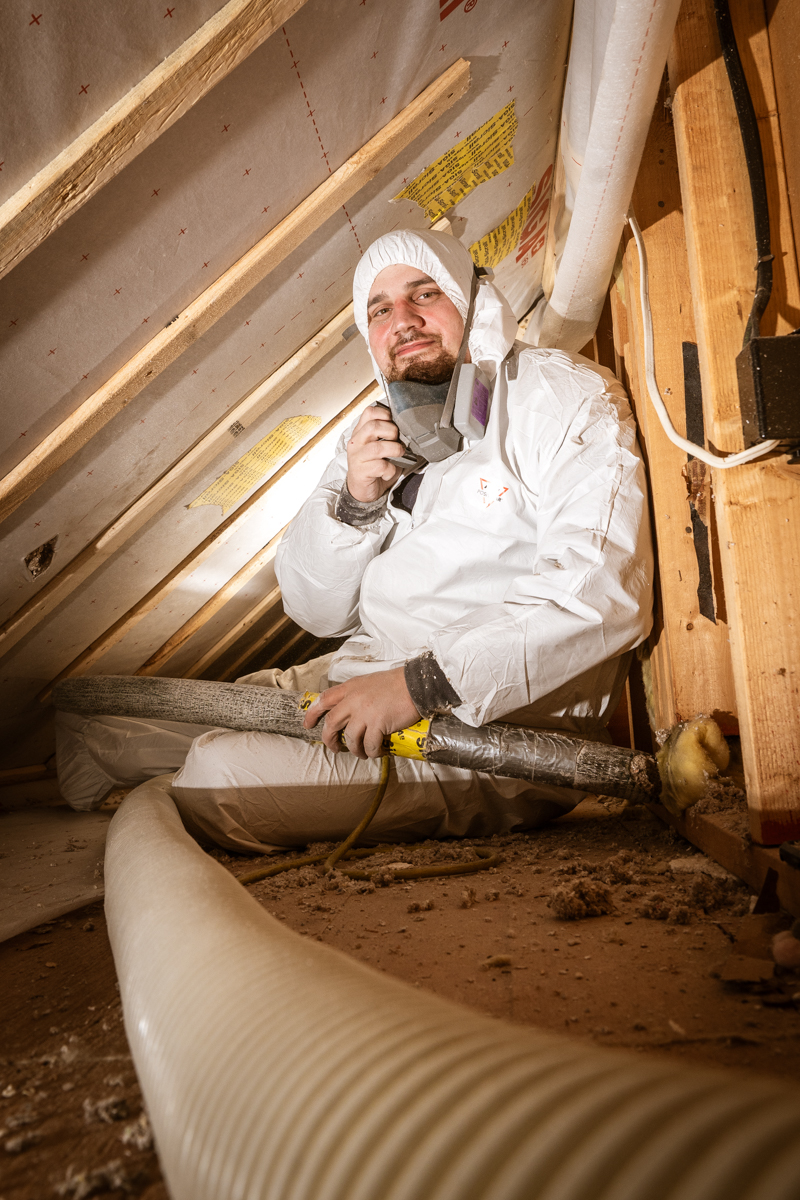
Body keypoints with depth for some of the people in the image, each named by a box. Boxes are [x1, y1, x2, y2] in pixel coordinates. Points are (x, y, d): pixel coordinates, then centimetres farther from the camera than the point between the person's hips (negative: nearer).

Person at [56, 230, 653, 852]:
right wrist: (355, 503, -8)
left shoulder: (567, 397, -5)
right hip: (358, 681, 7)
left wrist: (423, 683, -25)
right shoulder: (378, 432, 14)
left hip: (500, 729, -6)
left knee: (218, 775, -22)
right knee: (97, 719, 2)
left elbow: (603, 596, -21)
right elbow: (318, 612, 11)